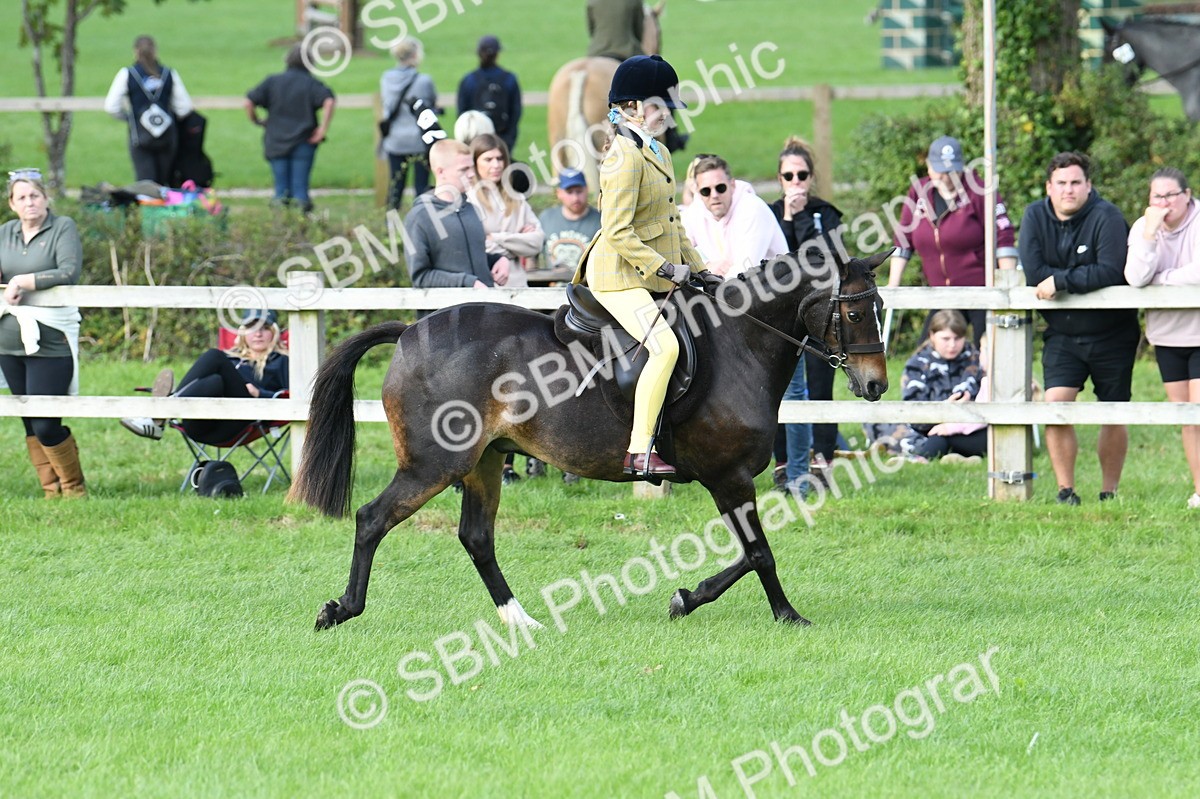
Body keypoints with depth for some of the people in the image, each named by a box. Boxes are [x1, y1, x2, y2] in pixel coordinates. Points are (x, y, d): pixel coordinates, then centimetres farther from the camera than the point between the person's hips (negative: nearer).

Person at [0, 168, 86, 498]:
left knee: (46, 426, -9)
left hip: (50, 344, -6)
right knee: (30, 425, 8)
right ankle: (51, 490, 17)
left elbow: (69, 272, -16)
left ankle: (74, 488, 10)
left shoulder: (63, 228, -4)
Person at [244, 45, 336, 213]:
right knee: (300, 186, 0)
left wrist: (256, 121, 12)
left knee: (281, 188, 6)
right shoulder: (312, 84, -1)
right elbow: (328, 101, -18)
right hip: (303, 142, -1)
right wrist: (323, 128, -13)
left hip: (276, 143, 1)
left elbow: (249, 102, -3)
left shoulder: (272, 81, 4)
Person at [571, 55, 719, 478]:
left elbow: (672, 224, 23)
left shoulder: (659, 153, 15)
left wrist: (699, 269, 16)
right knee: (665, 345, -27)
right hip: (619, 276, -10)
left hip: (652, 278, 10)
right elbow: (617, 231, -21)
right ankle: (639, 452, -28)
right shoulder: (625, 157, -16)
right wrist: (666, 269, -20)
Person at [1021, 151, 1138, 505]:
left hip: (1111, 333, -2)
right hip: (1062, 333, 2)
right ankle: (1065, 491, -6)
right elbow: (1033, 272, -13)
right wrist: (1084, 278, -16)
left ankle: (1109, 493, 18)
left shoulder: (1106, 217, -14)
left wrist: (1061, 281, -25)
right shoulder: (1036, 217, -3)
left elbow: (1111, 272, -25)